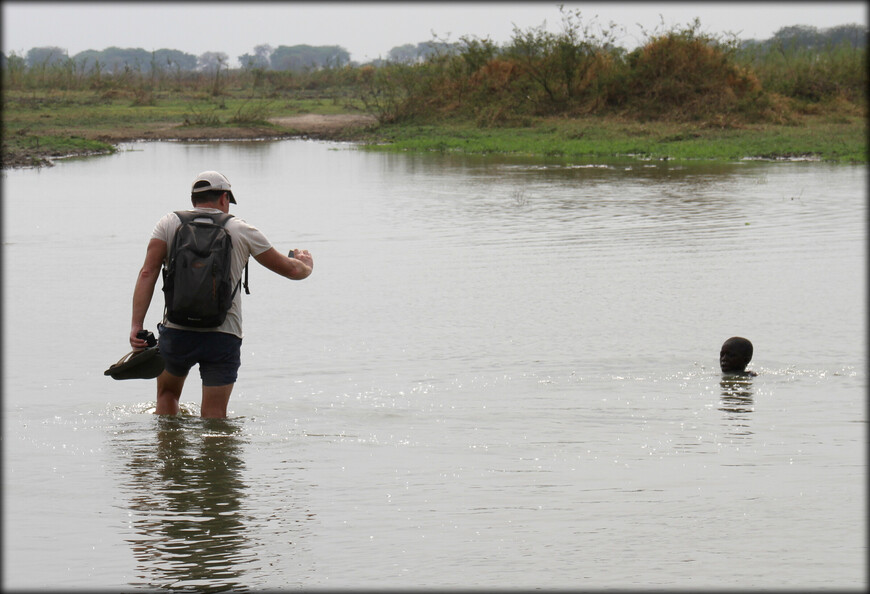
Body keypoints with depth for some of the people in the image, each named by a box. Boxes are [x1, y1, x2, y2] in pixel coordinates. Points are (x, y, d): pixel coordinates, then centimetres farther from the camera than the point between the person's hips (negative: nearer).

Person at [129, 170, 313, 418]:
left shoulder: (169, 223, 6)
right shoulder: (243, 231, 5)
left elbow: (148, 273, -6)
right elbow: (290, 270, 13)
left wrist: (136, 326, -10)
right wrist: (306, 265, 36)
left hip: (177, 332, 1)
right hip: (223, 337, -1)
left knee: (167, 394, 27)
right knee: (214, 416, 1)